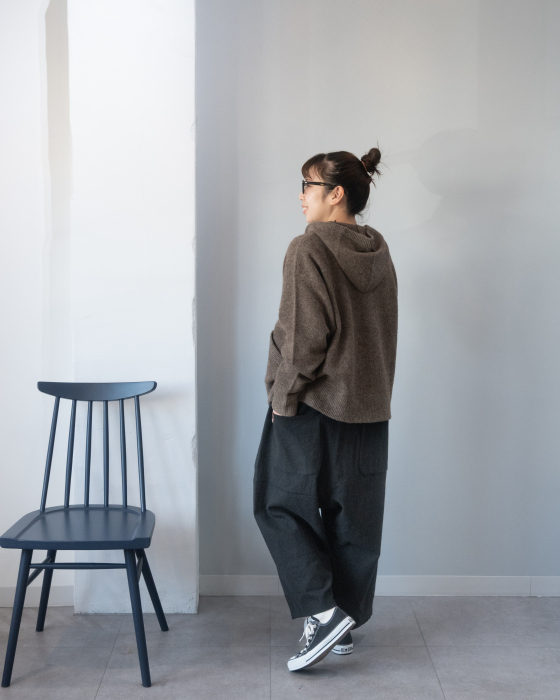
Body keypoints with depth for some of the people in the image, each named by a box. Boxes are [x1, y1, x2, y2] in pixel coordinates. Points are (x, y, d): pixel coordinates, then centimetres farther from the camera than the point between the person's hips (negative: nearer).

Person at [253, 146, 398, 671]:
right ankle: (345, 623, 22)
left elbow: (303, 335, -19)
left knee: (279, 504, 8)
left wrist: (283, 393, -10)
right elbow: (382, 331, 13)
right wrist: (375, 392, 19)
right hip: (368, 406, 7)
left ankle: (323, 610, -2)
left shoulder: (309, 249, -14)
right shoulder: (378, 254, 9)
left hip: (313, 406, -7)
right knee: (354, 518, 13)